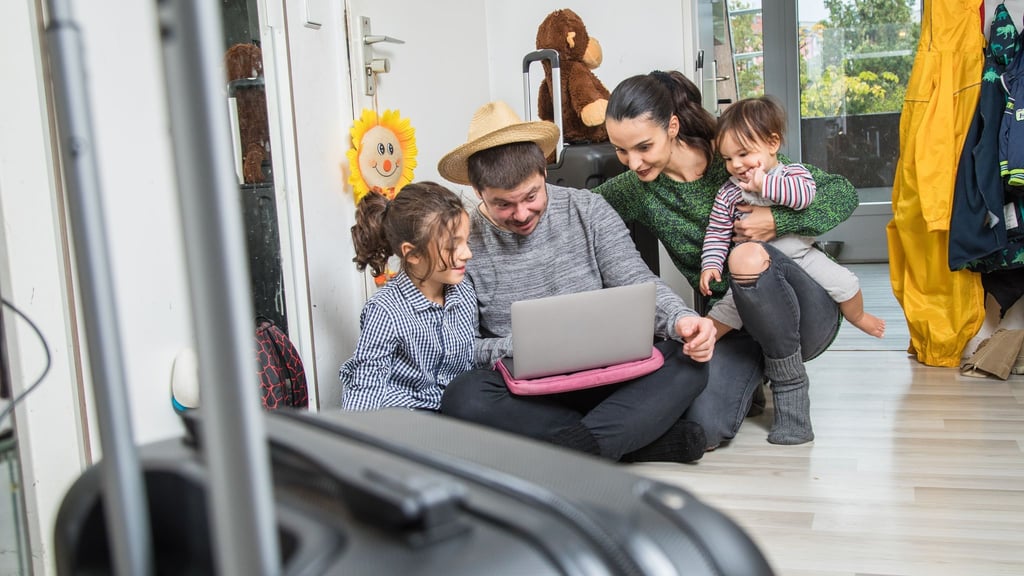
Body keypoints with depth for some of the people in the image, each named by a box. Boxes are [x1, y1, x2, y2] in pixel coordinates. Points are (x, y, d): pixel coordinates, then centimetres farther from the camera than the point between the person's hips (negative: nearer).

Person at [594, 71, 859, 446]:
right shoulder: (636, 190, -3)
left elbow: (844, 193, -9)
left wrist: (777, 222, -24)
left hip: (808, 313, -2)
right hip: (730, 321, 2)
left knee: (750, 255, -34)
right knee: (701, 427, -24)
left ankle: (790, 382, -9)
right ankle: (759, 367, 11)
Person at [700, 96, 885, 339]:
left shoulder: (793, 173, -7)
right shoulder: (728, 194, -3)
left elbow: (804, 194, -29)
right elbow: (717, 232, 1)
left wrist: (764, 183, -29)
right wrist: (710, 264, -12)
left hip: (802, 255, 1)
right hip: (756, 265, 0)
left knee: (845, 282, -1)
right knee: (730, 305, -19)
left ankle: (857, 317, 28)